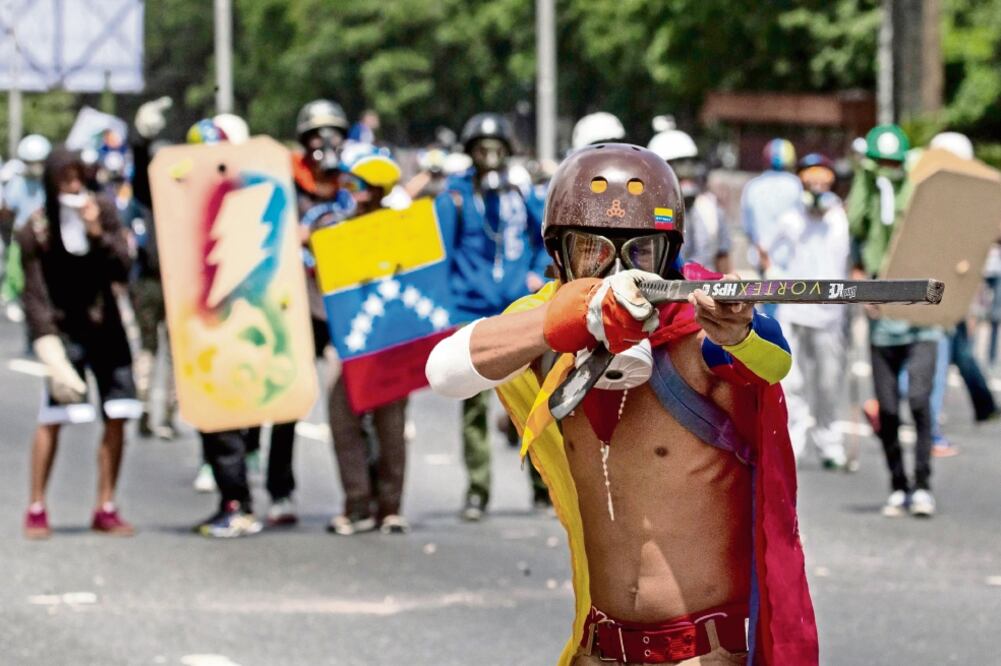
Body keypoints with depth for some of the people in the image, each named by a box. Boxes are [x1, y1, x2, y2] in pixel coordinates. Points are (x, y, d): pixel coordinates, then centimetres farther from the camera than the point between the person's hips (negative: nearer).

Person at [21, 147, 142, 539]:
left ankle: (106, 509, 8)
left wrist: (98, 233, -20)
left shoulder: (103, 213, -1)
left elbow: (122, 270, -6)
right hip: (65, 328, -4)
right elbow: (35, 294, -10)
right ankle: (36, 510, -7)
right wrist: (47, 343, -19)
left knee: (117, 418, -1)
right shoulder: (35, 230, -8)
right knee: (52, 418, -15)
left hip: (106, 326, 4)